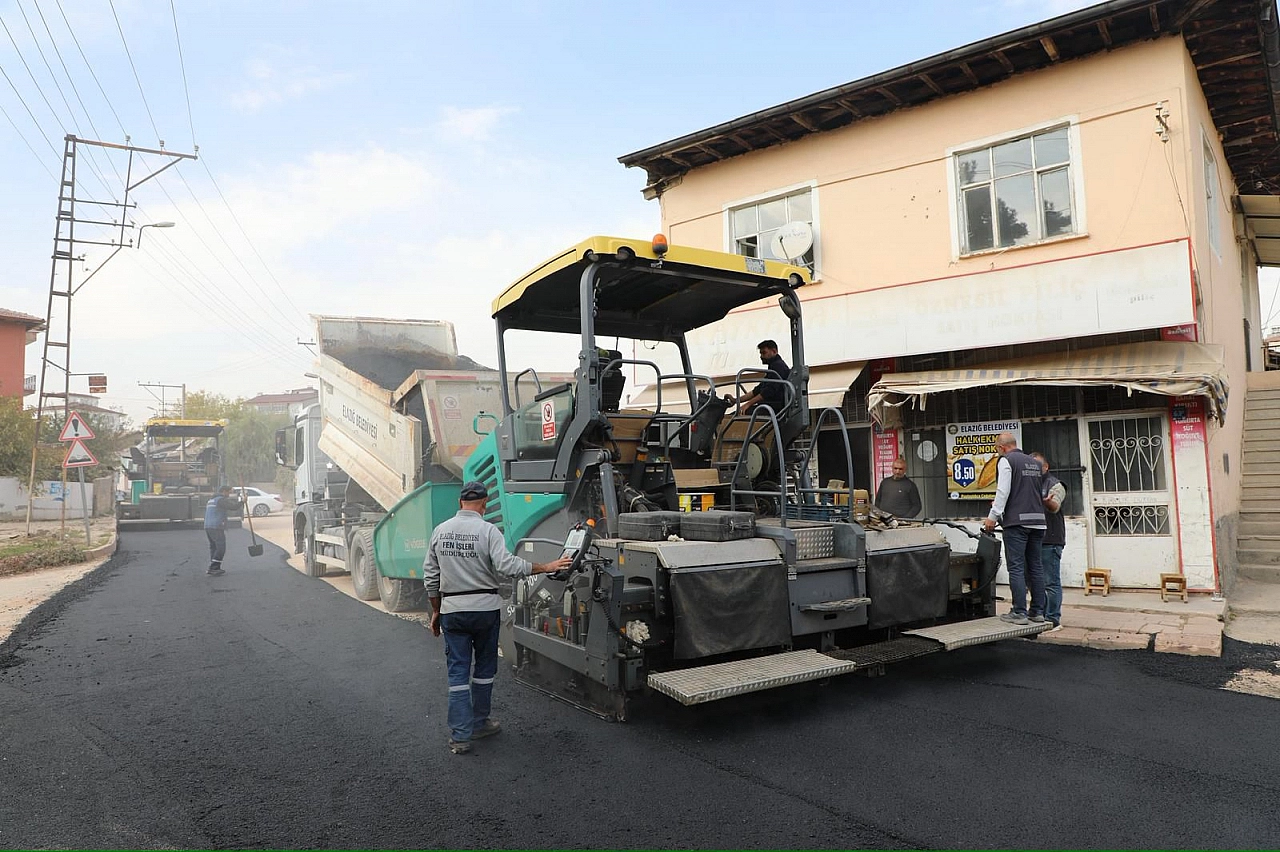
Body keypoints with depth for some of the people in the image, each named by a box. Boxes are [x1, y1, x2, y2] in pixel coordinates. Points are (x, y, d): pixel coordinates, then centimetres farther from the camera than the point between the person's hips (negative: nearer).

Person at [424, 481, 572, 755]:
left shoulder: (440, 531, 3)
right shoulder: (487, 530, -11)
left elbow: (430, 576, 8)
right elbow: (507, 565, -22)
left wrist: (435, 611, 17)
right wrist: (548, 567, -16)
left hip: (452, 610, 3)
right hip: (485, 608, -3)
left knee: (458, 671, 7)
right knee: (484, 668, 15)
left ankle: (460, 736, 6)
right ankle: (479, 724, 26)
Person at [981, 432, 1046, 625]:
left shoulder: (1006, 461, -5)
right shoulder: (1035, 463, 16)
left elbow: (1003, 491, -13)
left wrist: (993, 516, -9)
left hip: (1016, 521, -7)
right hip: (1037, 520, 7)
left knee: (1016, 567, -4)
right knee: (1036, 566, 11)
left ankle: (1019, 612, -5)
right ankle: (1038, 611, 15)